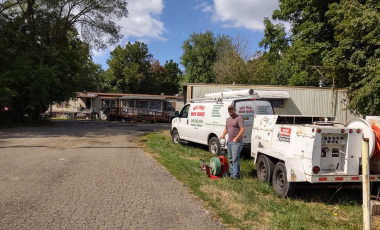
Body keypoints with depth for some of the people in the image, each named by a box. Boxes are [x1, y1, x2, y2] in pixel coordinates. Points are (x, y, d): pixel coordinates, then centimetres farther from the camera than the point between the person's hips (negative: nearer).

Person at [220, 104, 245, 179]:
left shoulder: (239, 118, -10)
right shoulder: (228, 119, 17)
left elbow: (243, 129, -18)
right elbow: (226, 128, 27)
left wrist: (236, 138, -21)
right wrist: (223, 135, 8)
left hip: (236, 142, -9)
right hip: (229, 141, 9)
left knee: (235, 159, -11)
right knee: (230, 159, 14)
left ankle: (236, 175, -7)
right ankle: (231, 172, 24)